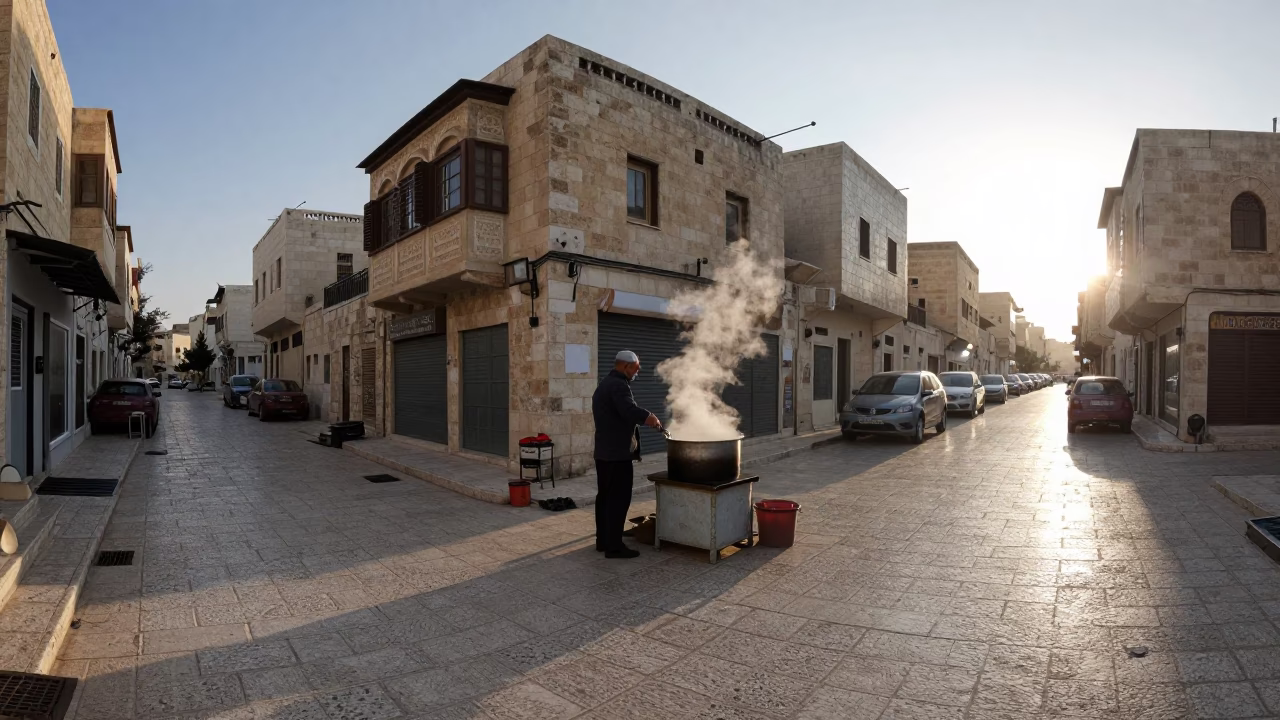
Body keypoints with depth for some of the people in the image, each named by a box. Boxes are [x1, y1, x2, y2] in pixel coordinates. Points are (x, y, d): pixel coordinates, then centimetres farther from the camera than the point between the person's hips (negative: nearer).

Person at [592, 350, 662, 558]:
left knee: (605, 496, 14)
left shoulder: (604, 384, 17)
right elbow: (630, 411, -30)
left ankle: (603, 540, 23)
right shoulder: (619, 385, -16)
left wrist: (647, 418, 14)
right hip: (618, 454, -10)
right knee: (619, 499, -5)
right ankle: (614, 546, -1)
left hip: (604, 452, 10)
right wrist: (651, 418, -14)